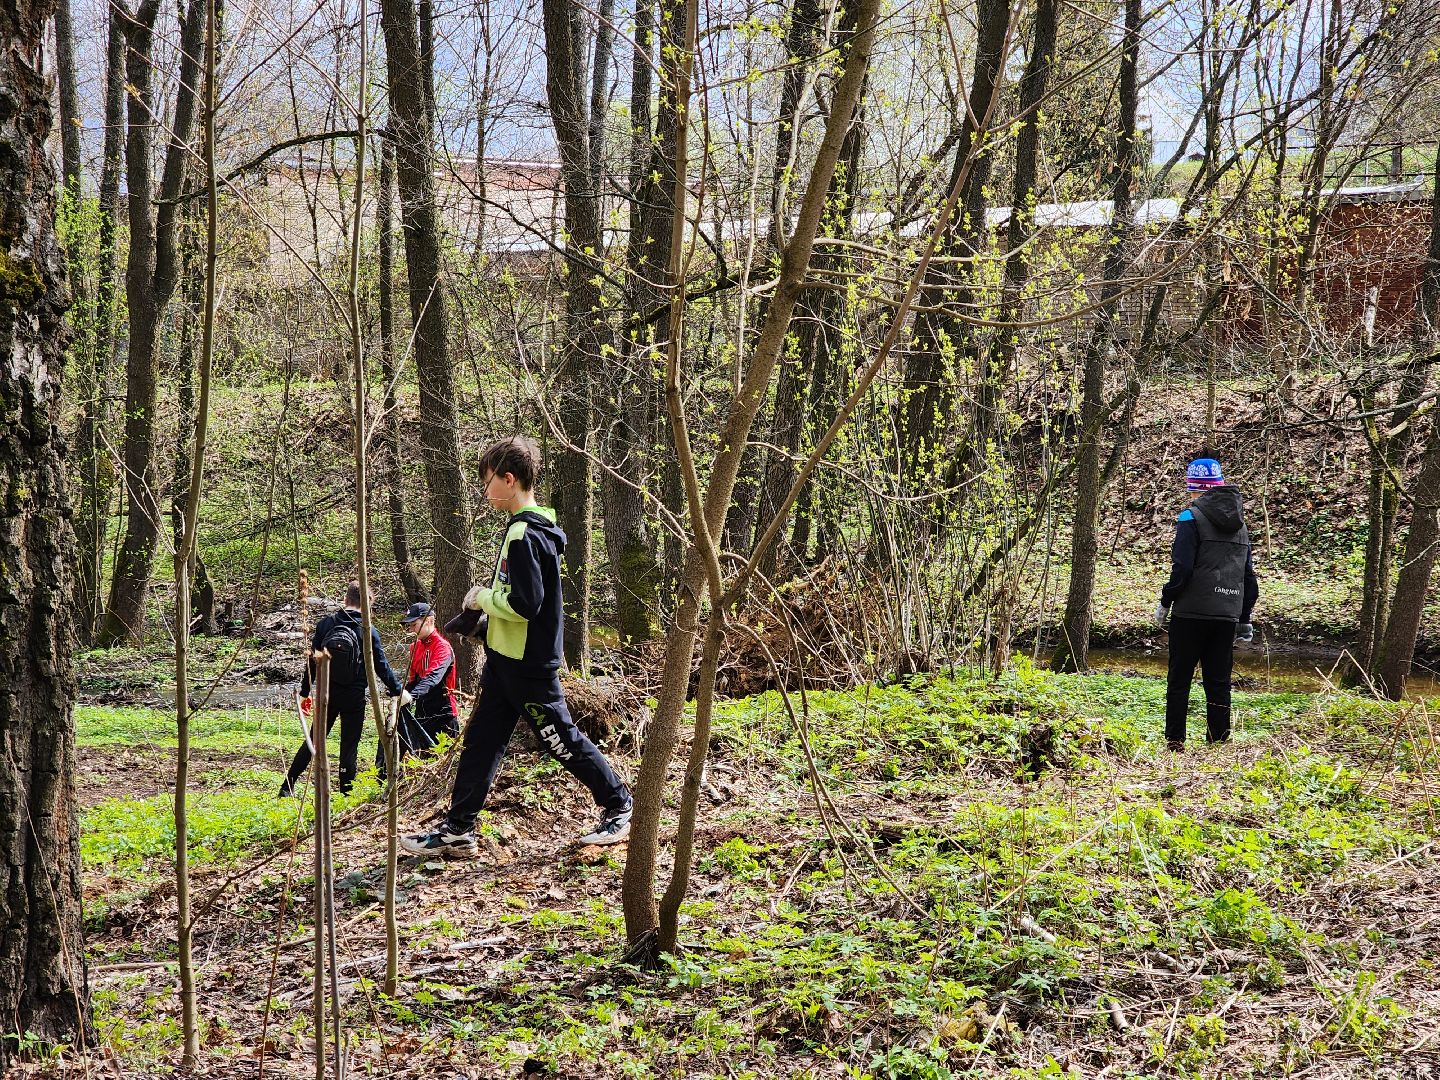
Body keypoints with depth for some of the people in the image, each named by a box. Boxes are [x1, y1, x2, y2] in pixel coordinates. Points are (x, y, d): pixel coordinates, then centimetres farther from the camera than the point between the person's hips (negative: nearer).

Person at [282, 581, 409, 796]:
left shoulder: (326, 624, -2)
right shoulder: (369, 631, -9)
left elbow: (312, 661, 2)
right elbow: (381, 667, -4)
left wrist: (305, 693, 10)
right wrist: (398, 691, 8)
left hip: (327, 694, 3)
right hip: (354, 697, -3)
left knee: (314, 739, 14)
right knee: (349, 746, 5)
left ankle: (287, 786, 12)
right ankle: (346, 794, 8)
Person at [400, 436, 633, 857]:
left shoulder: (525, 535, -22)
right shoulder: (527, 528, 10)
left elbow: (524, 604, -28)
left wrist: (483, 597, -13)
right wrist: (486, 601, 10)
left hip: (528, 665, -10)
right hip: (506, 660, 10)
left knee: (562, 739, 2)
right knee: (481, 740, 9)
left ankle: (618, 806, 16)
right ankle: (458, 829, 13)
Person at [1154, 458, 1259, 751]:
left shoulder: (1192, 517, -7)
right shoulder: (1240, 524, 14)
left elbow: (1182, 568, -15)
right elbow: (1249, 575, 16)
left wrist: (1165, 603, -3)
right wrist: (1245, 620, 20)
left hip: (1191, 613, -5)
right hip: (1227, 616, 5)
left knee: (1179, 679, 1)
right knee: (1219, 681, 9)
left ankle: (1175, 739, -1)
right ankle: (1219, 741, 8)